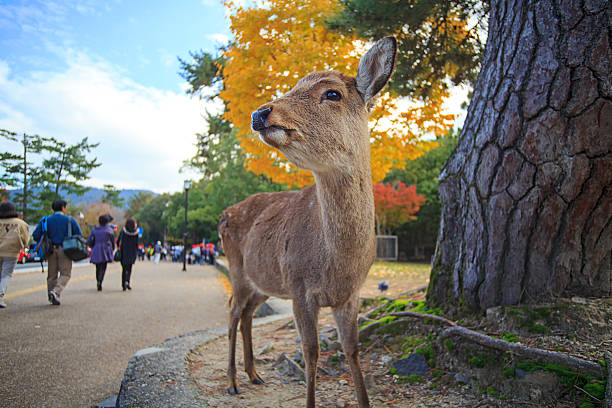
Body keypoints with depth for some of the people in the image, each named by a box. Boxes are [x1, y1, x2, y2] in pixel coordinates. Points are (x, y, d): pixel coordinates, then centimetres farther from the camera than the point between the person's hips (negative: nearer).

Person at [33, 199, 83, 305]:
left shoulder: (45, 220, 6)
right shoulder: (70, 220, 0)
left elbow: (35, 235, 0)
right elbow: (79, 234, -3)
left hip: (51, 250, 3)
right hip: (64, 250, -3)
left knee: (52, 275, 10)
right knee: (65, 274, 0)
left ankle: (52, 298, 13)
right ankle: (56, 292, -21)